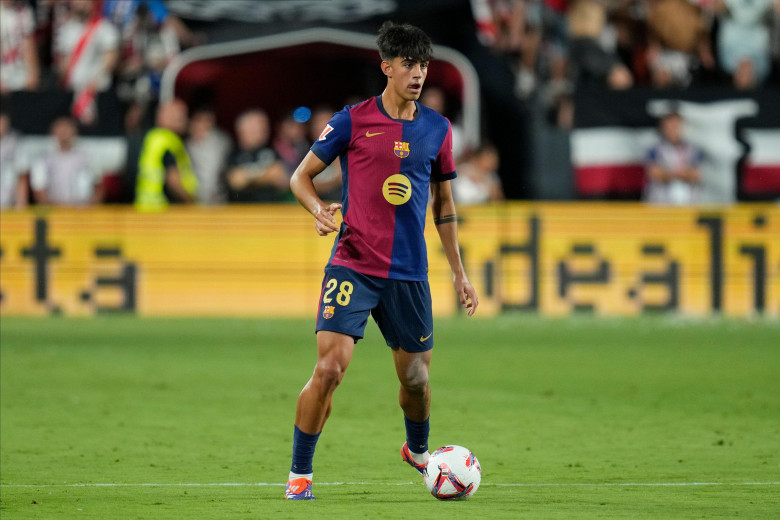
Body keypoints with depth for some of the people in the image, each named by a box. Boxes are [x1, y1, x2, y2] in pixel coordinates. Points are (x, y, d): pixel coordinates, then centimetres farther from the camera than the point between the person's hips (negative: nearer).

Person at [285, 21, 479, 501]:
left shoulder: (437, 128, 8)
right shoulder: (353, 120, -2)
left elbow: (444, 203, 18)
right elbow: (301, 176, 5)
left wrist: (459, 272, 16)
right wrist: (319, 209, -17)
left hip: (410, 272, 3)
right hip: (352, 265, -3)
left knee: (417, 379, 10)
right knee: (329, 368, -16)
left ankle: (418, 450, 42)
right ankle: (300, 474, -3)